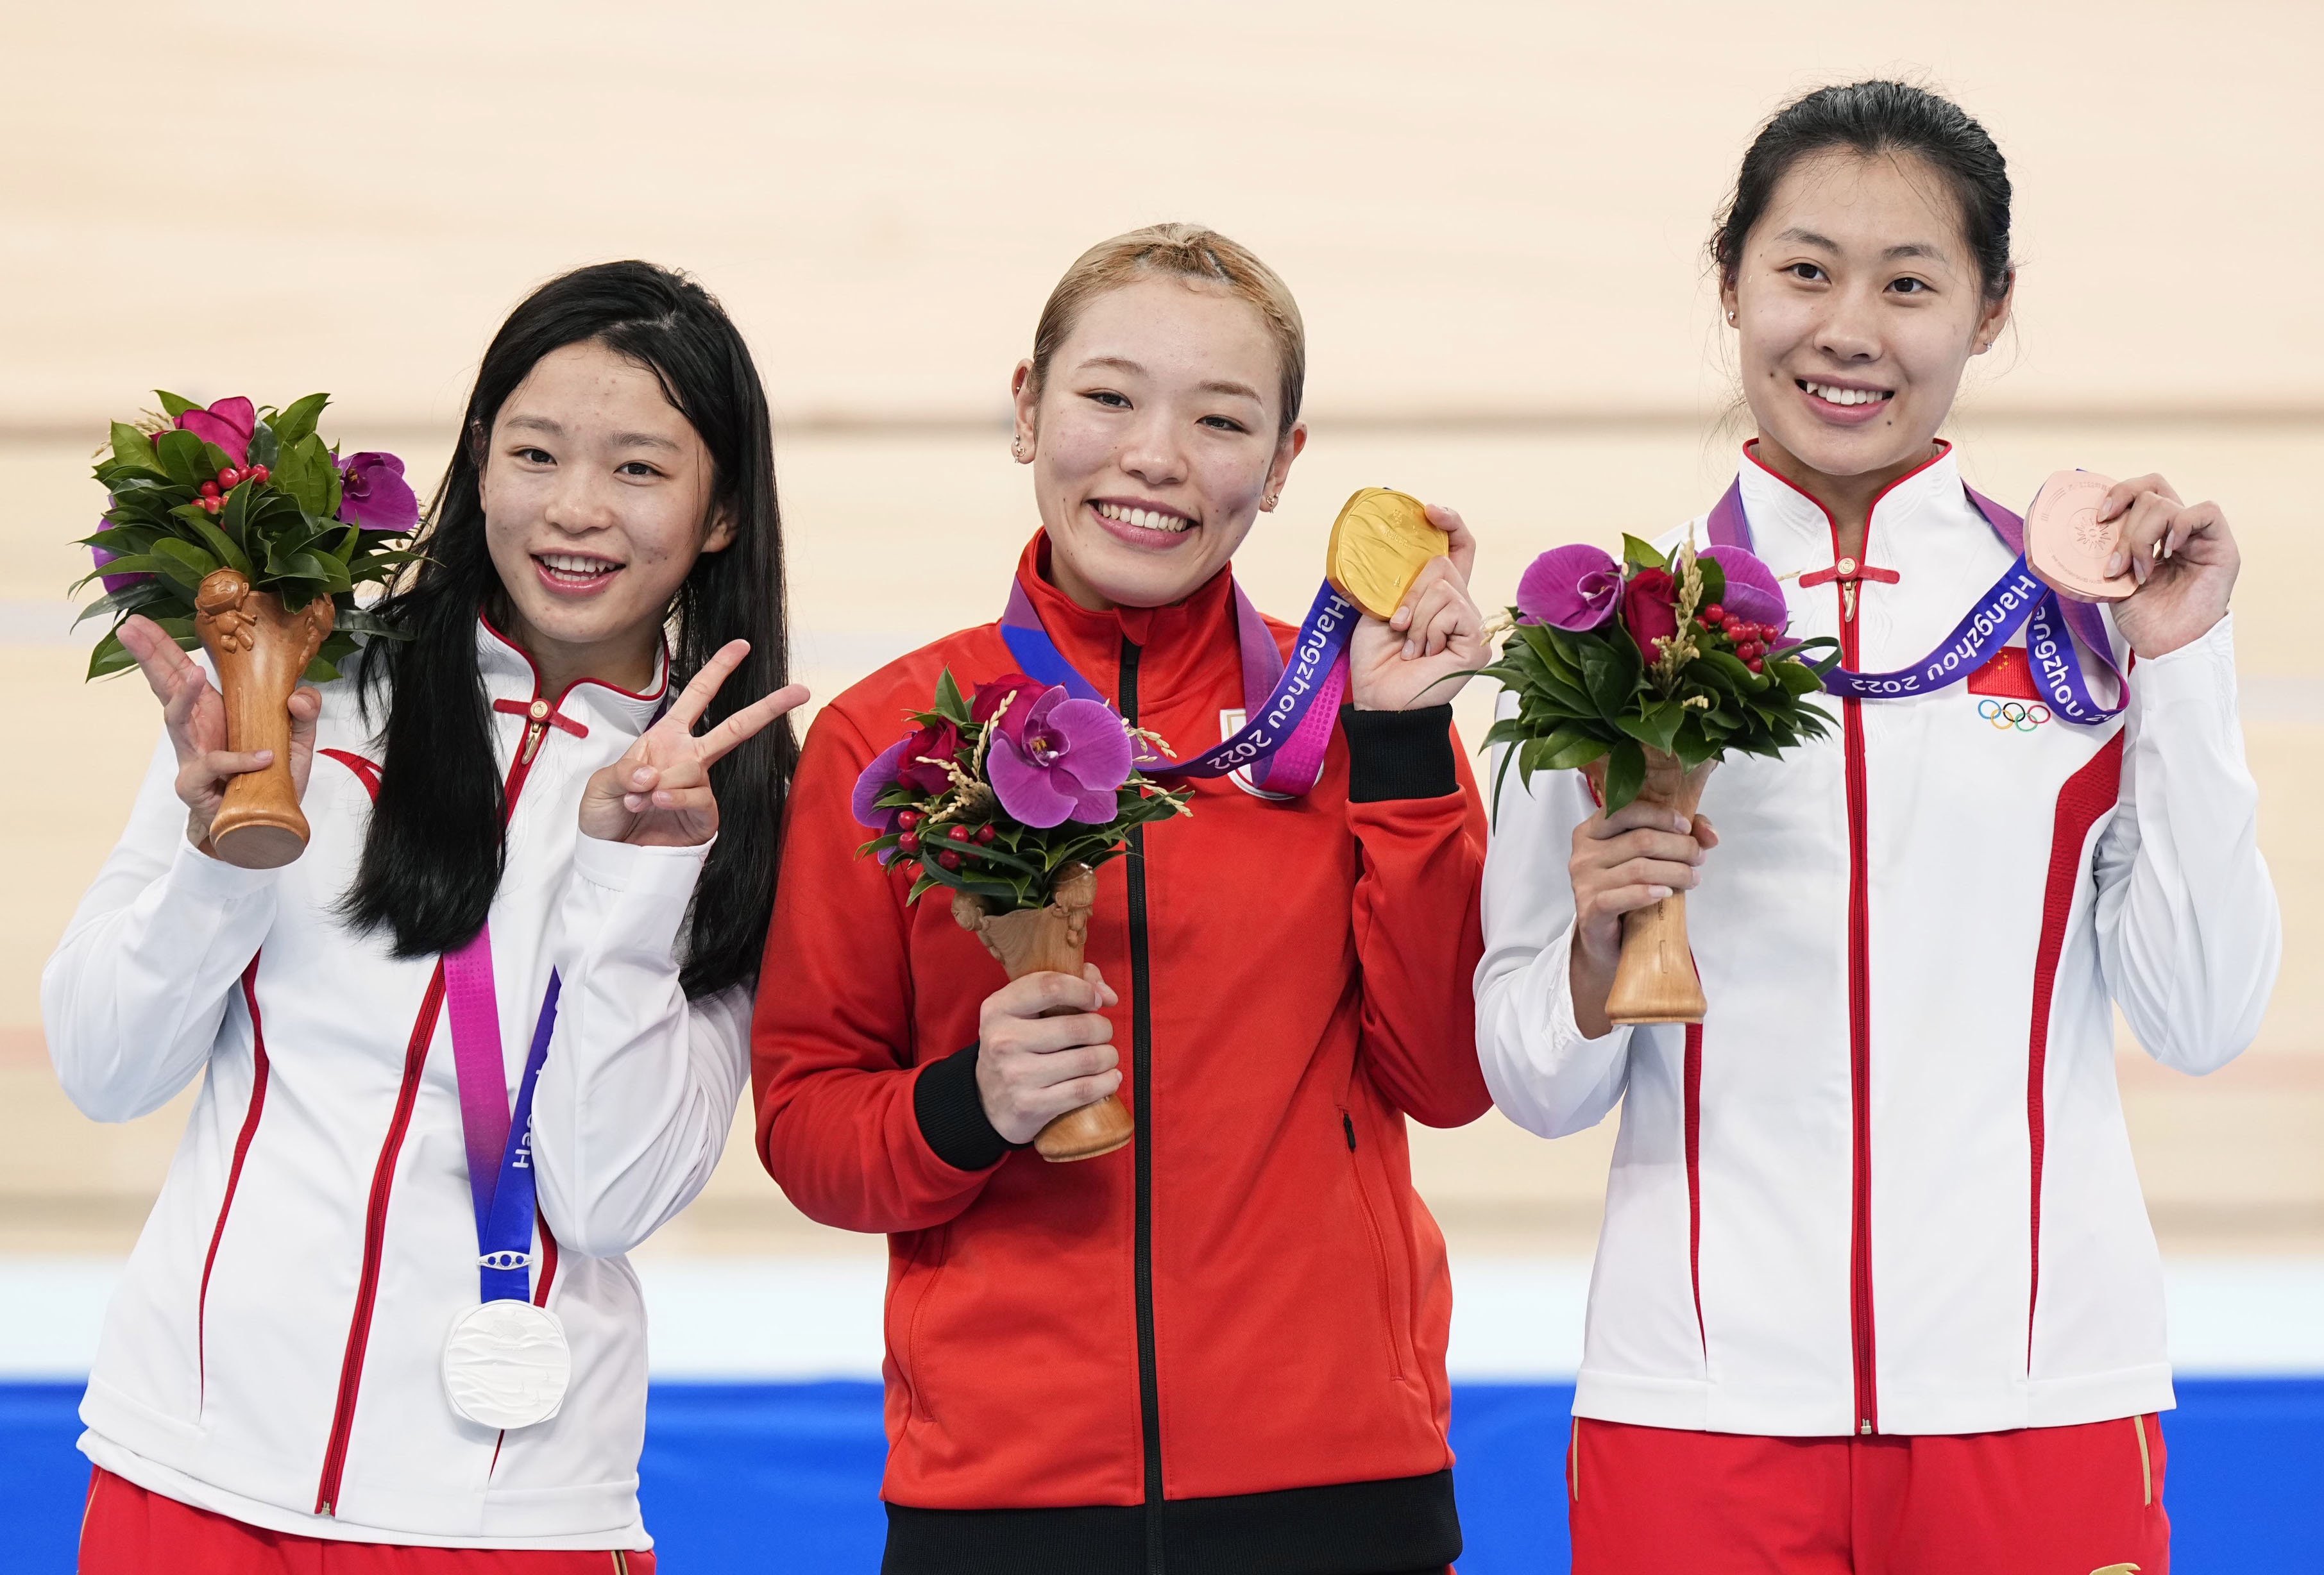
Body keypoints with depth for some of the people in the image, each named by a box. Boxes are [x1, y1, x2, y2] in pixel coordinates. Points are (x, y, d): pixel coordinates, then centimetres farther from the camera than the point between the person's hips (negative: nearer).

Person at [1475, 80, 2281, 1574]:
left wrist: (2184, 665, -5)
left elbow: (2201, 1019, -1)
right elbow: (1539, 1086, 6)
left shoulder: (2090, 602, 3)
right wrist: (1599, 956, -14)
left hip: (2033, 1380, 0)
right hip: (1700, 1382, 0)